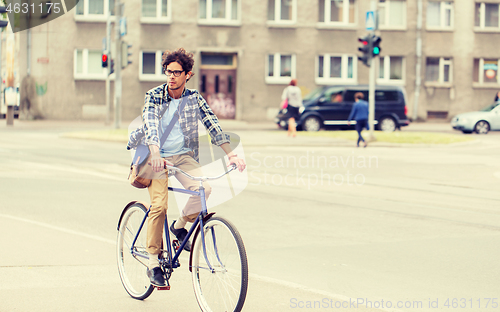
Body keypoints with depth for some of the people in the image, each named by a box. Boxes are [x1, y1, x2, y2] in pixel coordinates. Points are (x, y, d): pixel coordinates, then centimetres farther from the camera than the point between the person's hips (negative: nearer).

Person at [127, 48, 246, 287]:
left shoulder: (194, 98, 0)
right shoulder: (154, 96, -8)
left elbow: (212, 124, -6)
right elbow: (150, 124, -23)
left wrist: (231, 154, -18)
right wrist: (155, 153, -42)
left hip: (183, 155, 3)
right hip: (157, 156, -2)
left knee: (203, 188, -25)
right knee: (159, 206, -17)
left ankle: (180, 226, 3)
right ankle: (153, 263, -3)